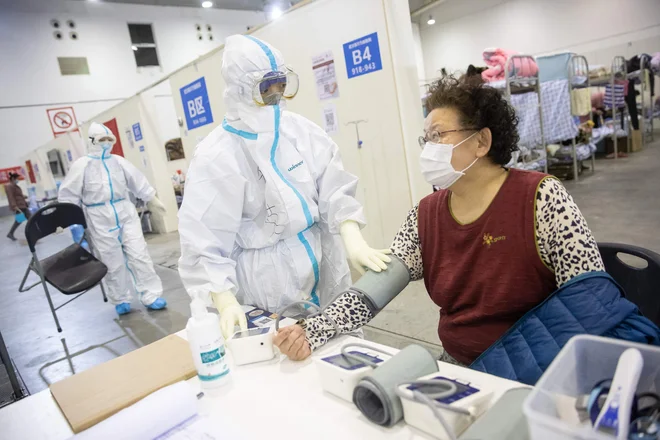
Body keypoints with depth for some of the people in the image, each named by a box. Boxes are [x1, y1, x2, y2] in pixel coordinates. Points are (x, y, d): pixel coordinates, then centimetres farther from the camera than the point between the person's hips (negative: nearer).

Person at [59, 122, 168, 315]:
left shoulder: (118, 161, 7)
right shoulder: (82, 165, -3)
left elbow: (137, 181, 14)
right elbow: (69, 194, -2)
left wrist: (152, 199, 18)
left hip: (126, 214, 3)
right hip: (100, 220, -3)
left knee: (139, 255, 0)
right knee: (113, 263, 5)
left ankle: (151, 296, 7)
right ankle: (121, 300, 22)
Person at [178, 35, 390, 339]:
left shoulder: (302, 130, 0)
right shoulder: (215, 156, -14)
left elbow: (335, 190, -5)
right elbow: (205, 240, -16)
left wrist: (354, 242, -21)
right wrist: (225, 302, -28)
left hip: (323, 264, 5)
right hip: (267, 282, -4)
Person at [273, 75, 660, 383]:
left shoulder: (541, 199, -14)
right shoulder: (425, 217, -1)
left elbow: (590, 301, -14)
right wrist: (313, 332, -17)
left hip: (535, 379, -4)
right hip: (459, 373, 5)